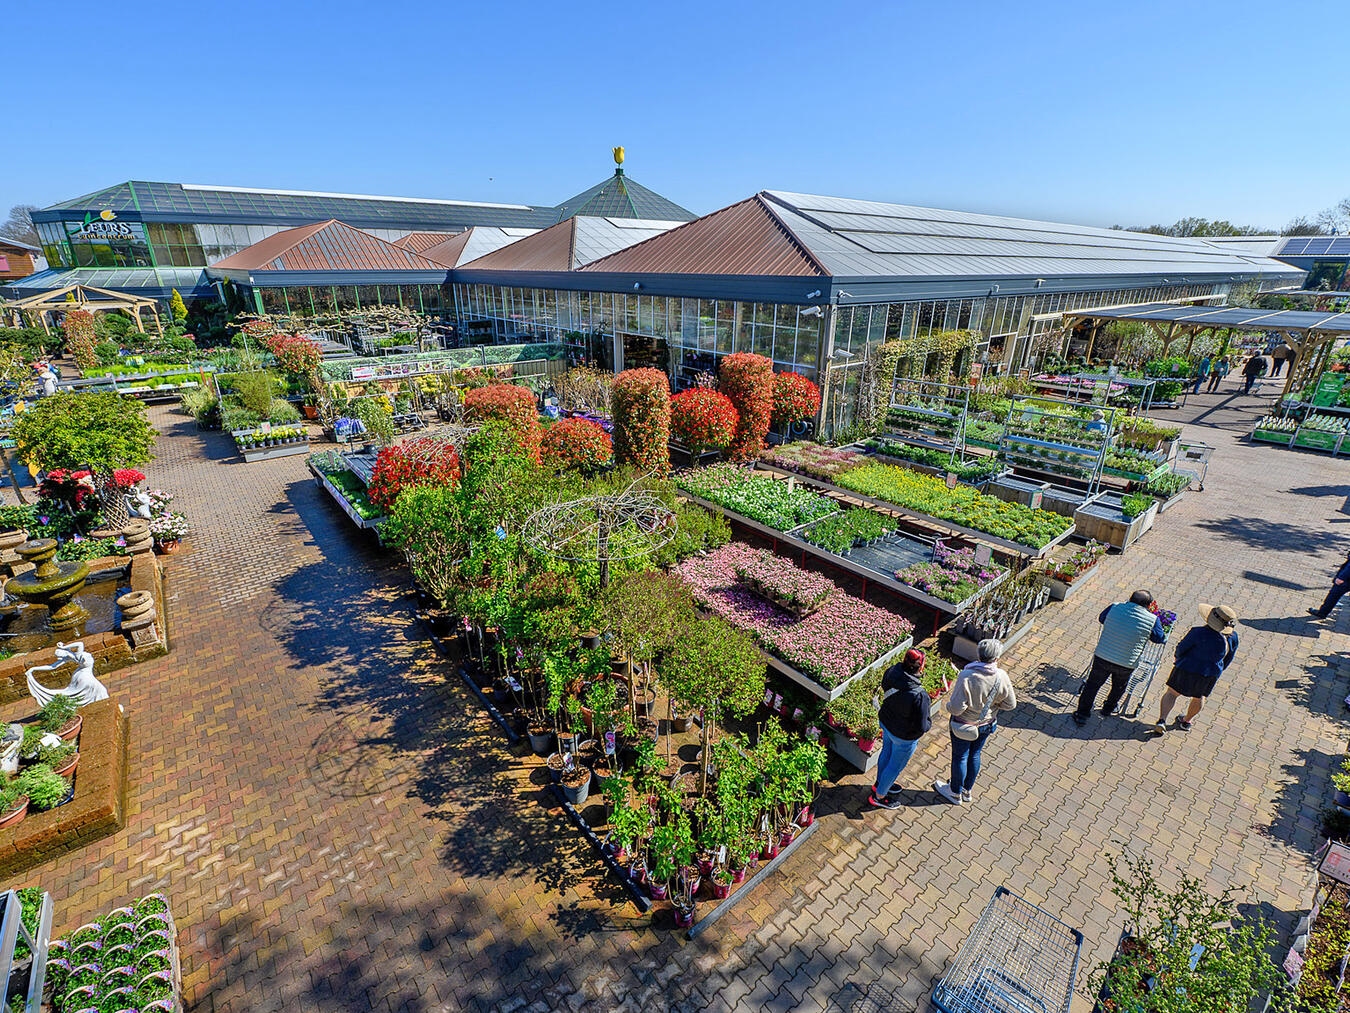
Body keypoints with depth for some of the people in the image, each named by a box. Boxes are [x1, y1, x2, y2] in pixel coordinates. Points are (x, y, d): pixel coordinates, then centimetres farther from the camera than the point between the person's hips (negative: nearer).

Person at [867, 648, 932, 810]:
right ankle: (879, 797, 40)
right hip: (904, 736, -6)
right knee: (895, 766, 19)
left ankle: (880, 783, 56)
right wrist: (929, 723, -6)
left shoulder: (892, 671, -21)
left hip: (885, 722, 6)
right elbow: (921, 726, -26)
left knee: (886, 753, 31)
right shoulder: (919, 696, -39)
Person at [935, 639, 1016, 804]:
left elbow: (956, 708, -30)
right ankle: (967, 790, 46)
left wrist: (948, 704, -9)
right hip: (987, 723, 5)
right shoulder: (1002, 677, -21)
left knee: (960, 757, 17)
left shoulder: (967, 676, -35)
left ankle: (955, 793, 38)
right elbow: (1010, 704, -7)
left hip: (965, 725, -4)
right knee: (974, 755, 25)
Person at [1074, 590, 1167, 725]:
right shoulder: (1152, 620, -11)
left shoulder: (1115, 607, -7)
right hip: (1126, 665, 0)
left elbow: (1101, 618, 11)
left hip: (1102, 657, 0)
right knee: (1119, 688, 28)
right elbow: (1160, 638, 6)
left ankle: (1082, 714, 21)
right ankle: (1108, 709, 48)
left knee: (1093, 685, 16)